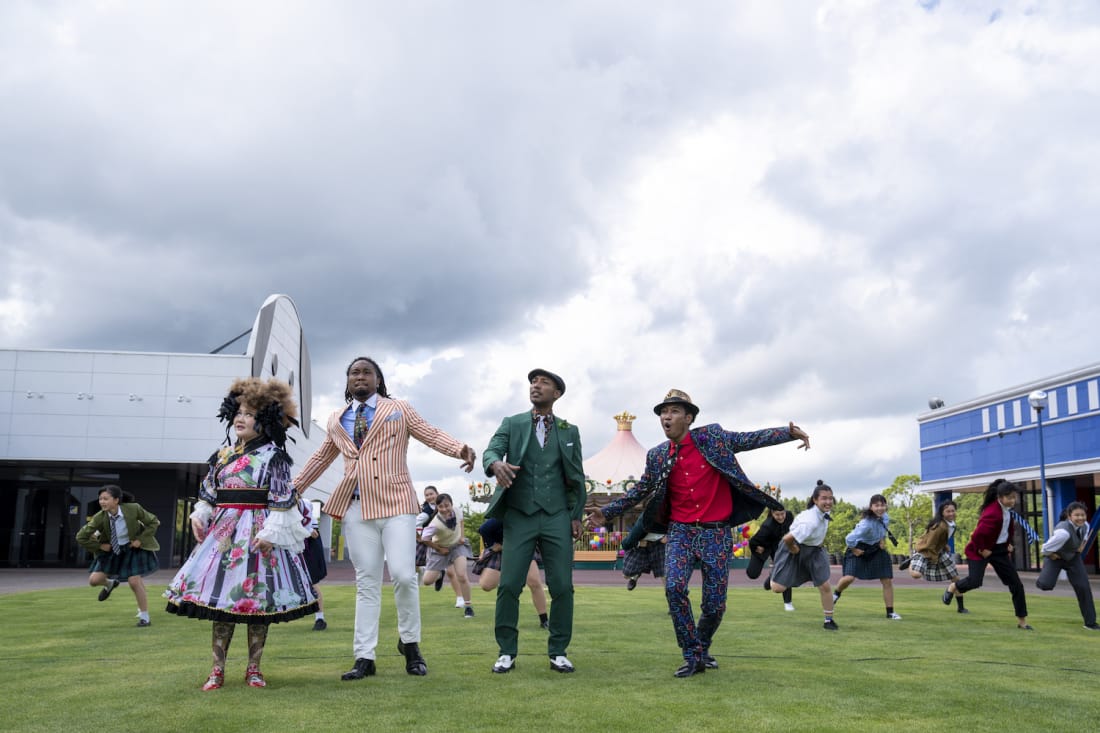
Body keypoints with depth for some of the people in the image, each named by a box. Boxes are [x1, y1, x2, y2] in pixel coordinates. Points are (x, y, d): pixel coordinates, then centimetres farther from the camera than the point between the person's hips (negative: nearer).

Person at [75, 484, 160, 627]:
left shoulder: (133, 509, -26)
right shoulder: (99, 517, -22)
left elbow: (154, 522, -11)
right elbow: (81, 537, -9)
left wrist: (140, 540, -16)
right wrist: (100, 546, -11)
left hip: (133, 548, -3)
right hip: (112, 550, 3)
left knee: (134, 581, -12)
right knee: (93, 580, -3)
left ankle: (144, 616, 7)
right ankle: (110, 584, 36)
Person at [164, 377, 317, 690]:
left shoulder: (273, 455, -6)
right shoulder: (224, 454, 12)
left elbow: (282, 498, -10)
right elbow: (208, 492, 18)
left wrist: (272, 531, -18)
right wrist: (199, 516, 3)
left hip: (257, 532, -5)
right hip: (224, 531, 5)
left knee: (256, 599, 1)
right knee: (219, 596, 4)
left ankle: (254, 669, 14)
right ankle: (218, 670, 14)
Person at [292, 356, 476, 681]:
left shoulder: (399, 409, 8)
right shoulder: (336, 420, 17)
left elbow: (431, 434, 1)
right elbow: (321, 458, 28)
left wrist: (460, 449, -18)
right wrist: (293, 489, 29)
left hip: (395, 502, -3)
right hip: (356, 507, 3)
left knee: (404, 575, -11)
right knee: (366, 582, 4)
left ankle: (410, 643, 11)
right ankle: (364, 657, 8)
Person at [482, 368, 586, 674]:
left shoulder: (570, 431, 11)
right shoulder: (511, 424, 8)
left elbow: (577, 477, 12)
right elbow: (491, 451, -7)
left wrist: (577, 516, 5)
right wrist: (497, 464, -31)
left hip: (557, 517, 1)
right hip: (519, 516, -1)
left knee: (562, 586, -2)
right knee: (508, 585, -5)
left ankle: (558, 652, 11)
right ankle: (507, 652, 8)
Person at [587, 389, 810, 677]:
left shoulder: (713, 436, -1)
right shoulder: (657, 456, 4)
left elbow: (749, 439, 4)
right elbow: (640, 490, 14)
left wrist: (789, 433, -5)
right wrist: (607, 512, 9)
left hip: (717, 533, -1)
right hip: (681, 532, 1)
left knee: (714, 604, 1)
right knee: (674, 587, -22)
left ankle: (702, 648, 31)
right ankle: (693, 657, -6)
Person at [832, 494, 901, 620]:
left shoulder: (885, 517, -10)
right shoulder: (866, 523, -33)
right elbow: (849, 539, -34)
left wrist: (883, 540, 1)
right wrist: (854, 549, -18)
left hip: (876, 549, 6)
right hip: (859, 549, -6)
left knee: (887, 581, 3)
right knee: (849, 578, -20)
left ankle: (890, 612, 17)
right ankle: (836, 594, 14)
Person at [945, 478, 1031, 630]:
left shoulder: (1007, 509, 0)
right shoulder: (992, 513, -29)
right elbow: (977, 535, -32)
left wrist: (1008, 544, 12)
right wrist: (982, 550, -18)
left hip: (1000, 550, 8)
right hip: (981, 550, -8)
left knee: (1016, 584, 4)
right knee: (974, 581, -19)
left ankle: (1022, 620, 14)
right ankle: (953, 587, 14)